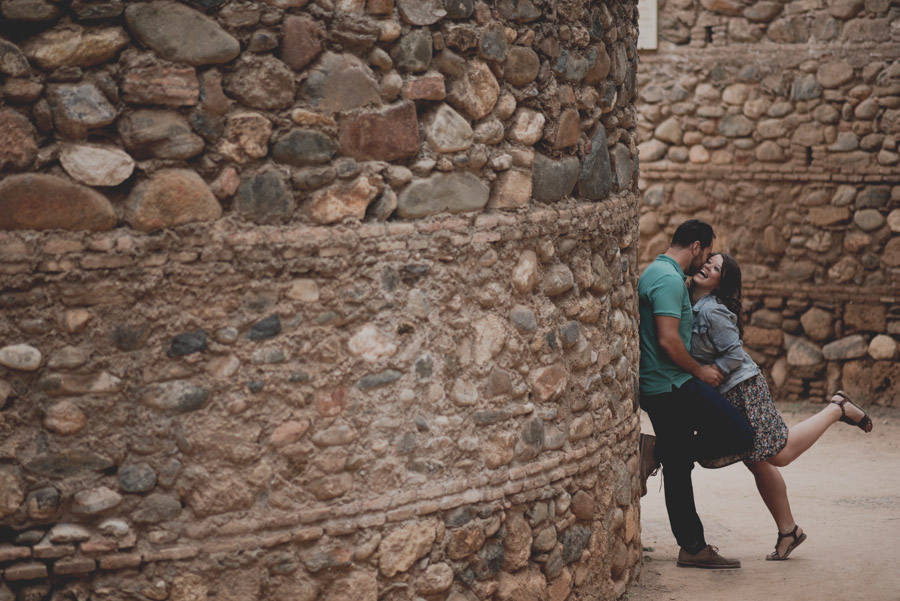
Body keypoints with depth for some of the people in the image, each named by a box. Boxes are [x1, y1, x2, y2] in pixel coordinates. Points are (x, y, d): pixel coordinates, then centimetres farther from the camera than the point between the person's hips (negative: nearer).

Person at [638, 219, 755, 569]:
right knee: (739, 435, -7)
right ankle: (658, 452, -7)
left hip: (657, 389, 11)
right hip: (674, 385, -11)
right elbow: (668, 340, -23)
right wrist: (701, 372, -9)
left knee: (678, 467, 11)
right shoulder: (669, 279, -15)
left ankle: (693, 547, 14)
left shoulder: (653, 273, 19)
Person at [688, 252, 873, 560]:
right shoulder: (689, 305, 8)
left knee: (779, 453, -6)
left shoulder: (712, 311, -19)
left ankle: (837, 409, 9)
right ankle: (788, 530, 19)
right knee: (758, 463, 11)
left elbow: (734, 355, -20)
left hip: (742, 389, -8)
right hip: (724, 397, 8)